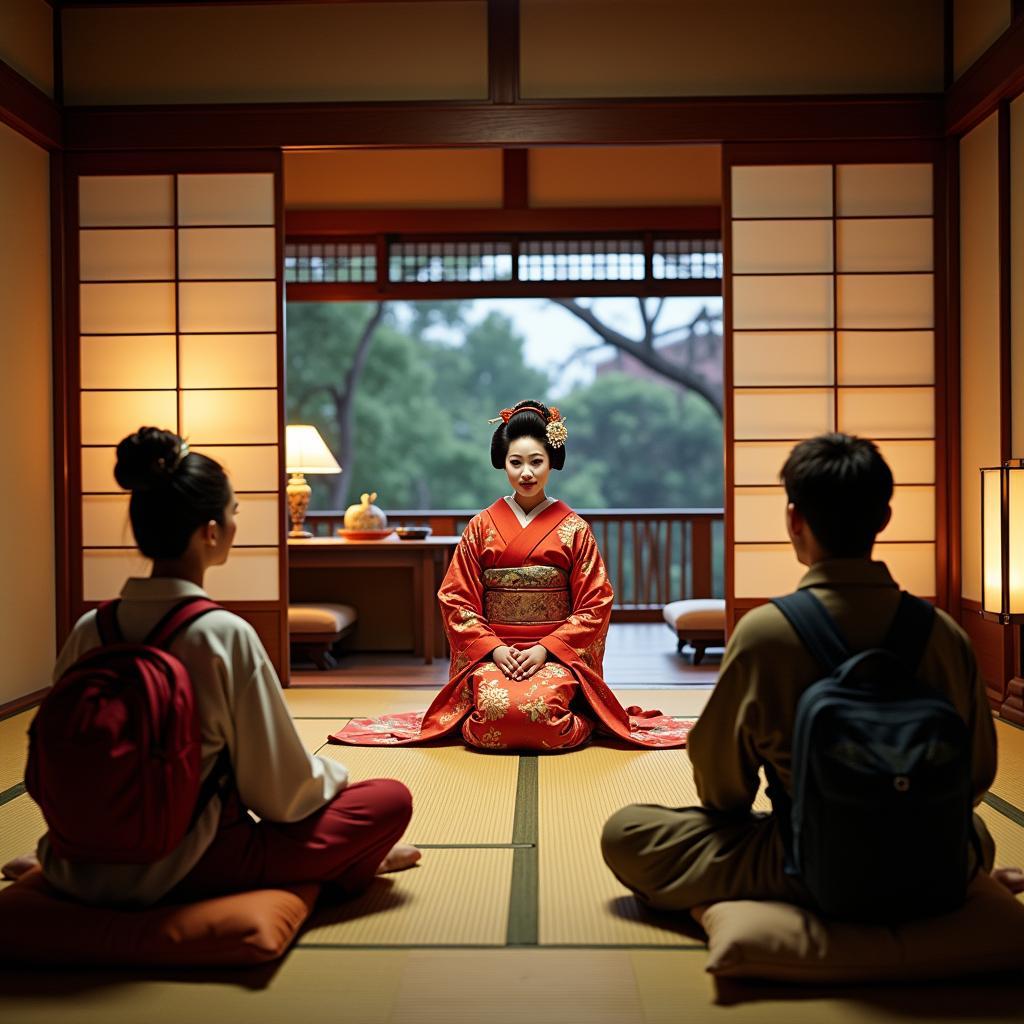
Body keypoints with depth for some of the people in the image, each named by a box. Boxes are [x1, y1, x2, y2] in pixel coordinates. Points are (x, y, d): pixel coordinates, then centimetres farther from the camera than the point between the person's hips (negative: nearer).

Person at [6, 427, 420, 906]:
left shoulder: (89, 630, -6)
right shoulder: (226, 635, -22)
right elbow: (282, 789, -14)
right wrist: (334, 776, 7)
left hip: (91, 870, 6)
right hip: (195, 868, -6)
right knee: (391, 799, 2)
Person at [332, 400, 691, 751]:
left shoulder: (574, 529, 6)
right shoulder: (482, 526, 8)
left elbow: (595, 604, 2)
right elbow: (456, 599, 5)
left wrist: (546, 649, -10)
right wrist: (494, 648, -10)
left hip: (558, 653, -1)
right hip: (492, 652, 1)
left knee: (541, 708, -30)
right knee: (495, 709, -29)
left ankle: (583, 722, 3)